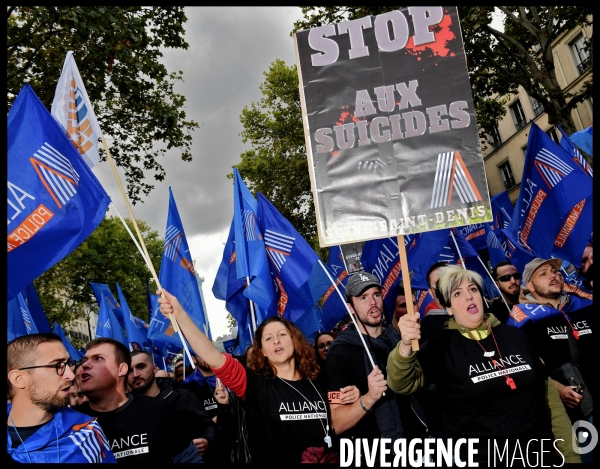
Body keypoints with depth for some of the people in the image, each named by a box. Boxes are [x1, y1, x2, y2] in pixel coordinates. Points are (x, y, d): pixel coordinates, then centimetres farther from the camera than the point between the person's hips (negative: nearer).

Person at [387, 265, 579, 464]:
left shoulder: (514, 335, 3)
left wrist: (570, 453, 6)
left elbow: (548, 392, 8)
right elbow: (402, 383, -21)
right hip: (481, 458, -3)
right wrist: (405, 346, -41)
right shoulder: (442, 345, -9)